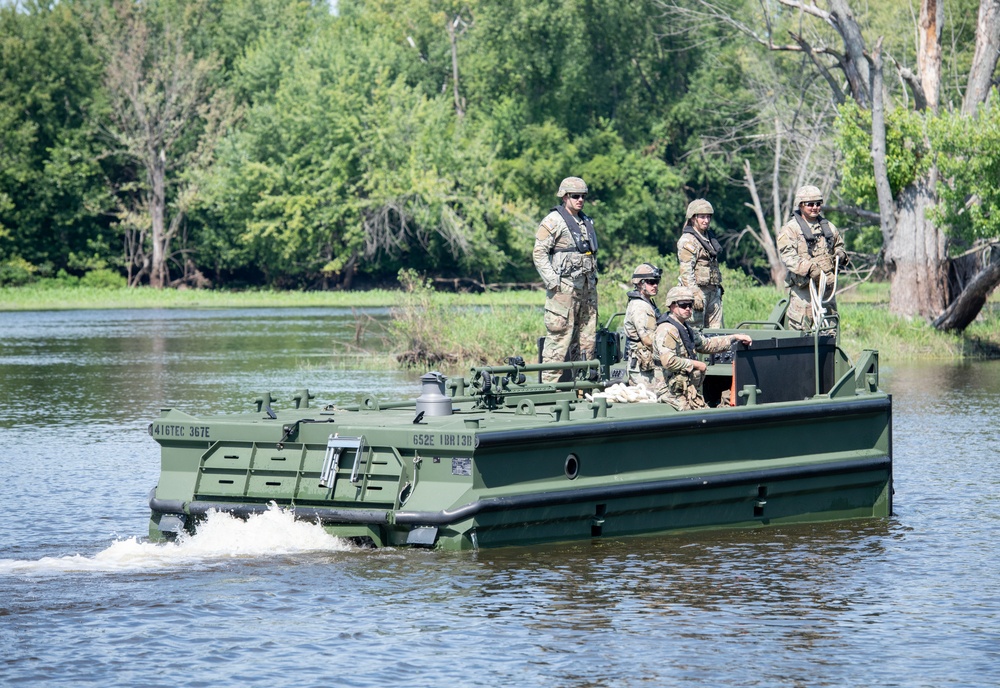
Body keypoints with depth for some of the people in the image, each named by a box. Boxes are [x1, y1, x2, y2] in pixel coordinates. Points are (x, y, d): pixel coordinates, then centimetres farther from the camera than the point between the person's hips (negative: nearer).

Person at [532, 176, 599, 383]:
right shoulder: (553, 222, -6)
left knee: (586, 338, 9)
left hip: (587, 288, 8)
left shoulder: (587, 222, 18)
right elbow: (539, 253, -10)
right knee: (559, 337, -10)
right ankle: (550, 384, -10)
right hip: (564, 288, -8)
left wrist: (594, 276, 16)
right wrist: (553, 282, -16)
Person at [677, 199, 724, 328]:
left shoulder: (709, 237, 18)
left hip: (713, 291, 9)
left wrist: (718, 287, 24)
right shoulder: (687, 241, -10)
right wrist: (695, 294, -23)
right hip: (698, 289, -9)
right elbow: (686, 271, -17)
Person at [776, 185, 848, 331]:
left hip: (827, 285, 6)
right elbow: (788, 255, -14)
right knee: (801, 327, -11)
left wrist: (840, 255, 7)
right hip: (803, 286, -6)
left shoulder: (828, 227, 17)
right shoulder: (790, 229, -3)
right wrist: (809, 267, -28)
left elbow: (839, 245, 32)